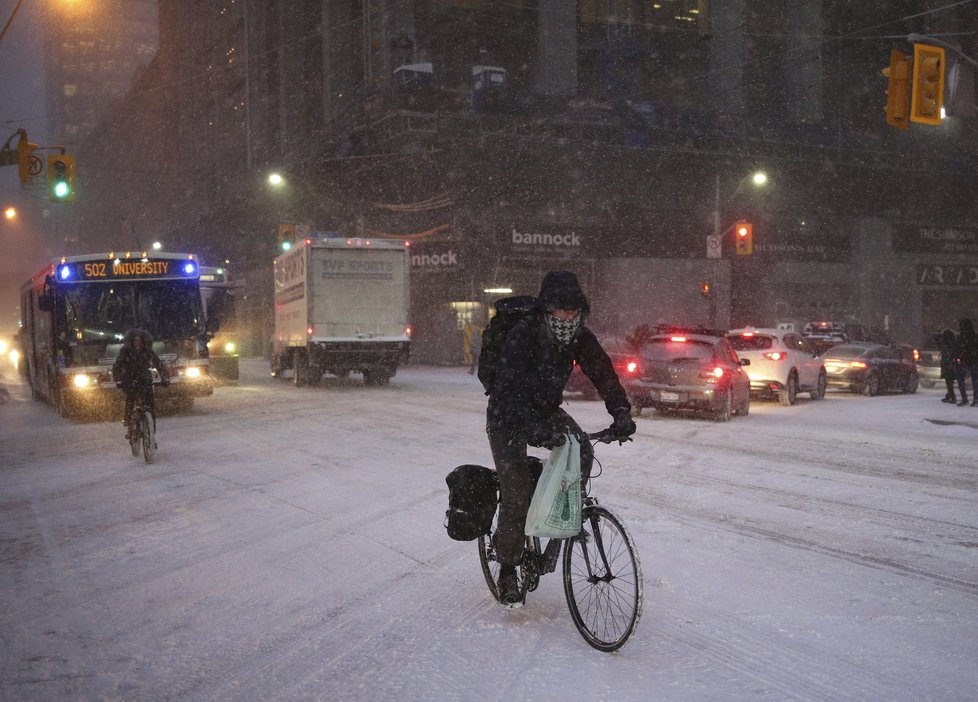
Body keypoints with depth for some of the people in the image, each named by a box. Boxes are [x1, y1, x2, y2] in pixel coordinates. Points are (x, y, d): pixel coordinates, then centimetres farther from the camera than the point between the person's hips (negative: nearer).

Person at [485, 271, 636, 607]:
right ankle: (507, 569, 6)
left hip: (546, 409, 5)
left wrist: (621, 412, -29)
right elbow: (511, 389, -36)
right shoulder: (523, 335, -28)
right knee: (516, 496, -10)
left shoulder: (580, 337, -10)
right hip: (508, 415, -5)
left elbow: (603, 373, -12)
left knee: (582, 451, -21)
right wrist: (535, 429, -50)